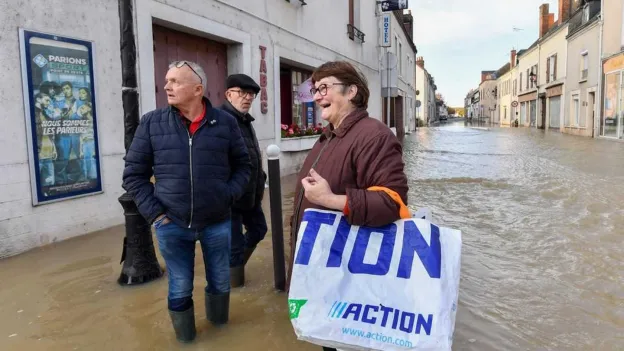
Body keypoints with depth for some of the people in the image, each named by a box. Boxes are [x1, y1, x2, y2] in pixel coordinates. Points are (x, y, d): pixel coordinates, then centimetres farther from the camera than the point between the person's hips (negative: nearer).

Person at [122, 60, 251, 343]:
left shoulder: (225, 122, -2)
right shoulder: (152, 122, -2)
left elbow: (243, 165, 8)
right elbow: (133, 174, 2)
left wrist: (228, 197, -5)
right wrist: (153, 212, -5)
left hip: (217, 224, 1)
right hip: (171, 226, 0)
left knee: (220, 282, 17)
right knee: (179, 288, 12)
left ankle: (219, 326, 44)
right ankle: (184, 338, 36)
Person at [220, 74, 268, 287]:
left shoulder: (245, 120, 14)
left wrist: (260, 182, 17)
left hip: (250, 194, 10)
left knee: (258, 229, 23)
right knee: (235, 243, 2)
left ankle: (235, 265, 42)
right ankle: (235, 283, 19)